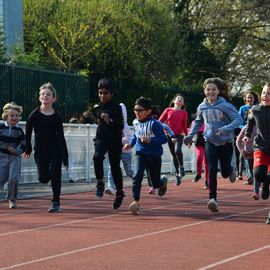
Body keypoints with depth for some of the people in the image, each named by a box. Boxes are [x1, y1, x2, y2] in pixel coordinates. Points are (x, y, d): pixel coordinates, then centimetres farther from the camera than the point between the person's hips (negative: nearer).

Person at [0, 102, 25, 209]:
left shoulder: (19, 131, 1)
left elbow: (23, 146, 3)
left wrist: (16, 151, -14)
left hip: (15, 157, 0)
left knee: (14, 179, -14)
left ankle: (12, 199, 5)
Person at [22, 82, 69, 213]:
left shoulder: (56, 117, -7)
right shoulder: (35, 114, -7)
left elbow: (61, 137, -5)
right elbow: (28, 132, 5)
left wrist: (65, 159, -6)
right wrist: (28, 149, 7)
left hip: (55, 150, -1)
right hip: (40, 151, 1)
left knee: (55, 175, -5)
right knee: (43, 178, 0)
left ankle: (56, 203, 5)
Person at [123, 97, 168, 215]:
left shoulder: (154, 124, -18)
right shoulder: (135, 122, 1)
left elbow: (164, 139, -18)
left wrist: (149, 141, -28)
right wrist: (131, 144, 3)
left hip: (154, 156, -4)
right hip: (140, 153, 4)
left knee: (156, 183, 11)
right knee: (137, 176, -21)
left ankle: (163, 181, 49)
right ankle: (135, 202, -19)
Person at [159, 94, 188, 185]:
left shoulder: (184, 112, 6)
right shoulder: (168, 110, 7)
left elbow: (184, 126, 12)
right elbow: (160, 121, 6)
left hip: (179, 135, -2)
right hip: (169, 135, 2)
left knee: (177, 150, -27)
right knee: (174, 155, 6)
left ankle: (181, 167, -3)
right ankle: (178, 174, 17)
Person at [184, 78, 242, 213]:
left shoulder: (225, 105, -14)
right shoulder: (202, 107, 0)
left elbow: (238, 119, -18)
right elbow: (198, 122, 19)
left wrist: (226, 129, -32)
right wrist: (190, 135, 12)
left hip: (226, 142, -2)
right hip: (210, 142, 2)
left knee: (225, 172, 7)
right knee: (212, 170, -12)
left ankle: (231, 170, 45)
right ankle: (213, 199, -10)